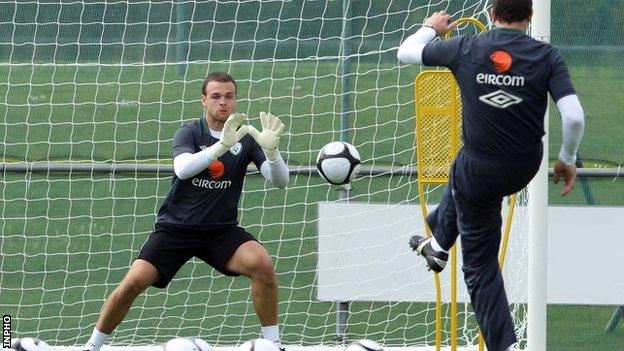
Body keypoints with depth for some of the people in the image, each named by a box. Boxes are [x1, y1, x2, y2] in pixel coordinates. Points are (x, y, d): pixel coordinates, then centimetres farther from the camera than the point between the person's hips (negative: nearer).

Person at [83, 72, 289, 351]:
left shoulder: (246, 138, -1)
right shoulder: (189, 133, -5)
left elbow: (280, 181, -10)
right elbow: (182, 169, -26)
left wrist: (271, 149, -31)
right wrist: (222, 145, -40)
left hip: (221, 230, 1)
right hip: (176, 228, -1)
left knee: (262, 264, -27)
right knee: (134, 282, -17)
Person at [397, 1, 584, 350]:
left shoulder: (466, 48, -11)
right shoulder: (548, 56, -12)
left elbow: (406, 52, 4)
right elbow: (574, 116, -19)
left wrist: (431, 29, 26)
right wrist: (568, 160, 0)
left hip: (480, 171, -4)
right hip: (526, 166, 4)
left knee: (481, 264, 11)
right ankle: (438, 245, 59)